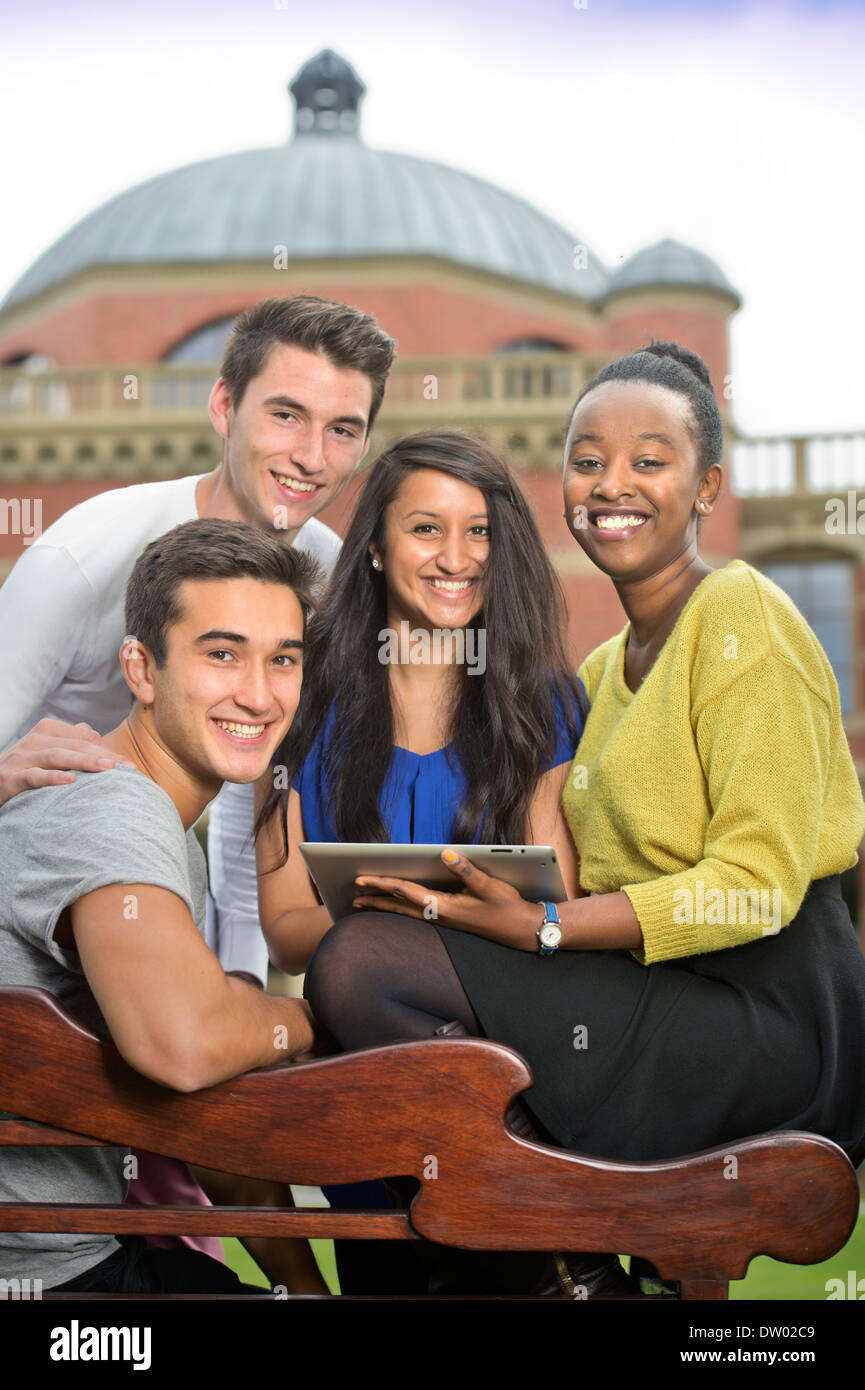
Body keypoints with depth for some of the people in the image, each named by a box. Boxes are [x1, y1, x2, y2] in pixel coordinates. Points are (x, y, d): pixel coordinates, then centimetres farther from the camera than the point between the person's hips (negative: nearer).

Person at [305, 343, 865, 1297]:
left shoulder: (743, 618, -6)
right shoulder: (600, 671, 19)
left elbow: (757, 886, -15)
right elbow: (574, 874, 12)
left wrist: (541, 927, -22)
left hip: (763, 1007, -9)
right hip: (641, 991, 9)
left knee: (366, 962, -21)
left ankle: (555, 1263, -4)